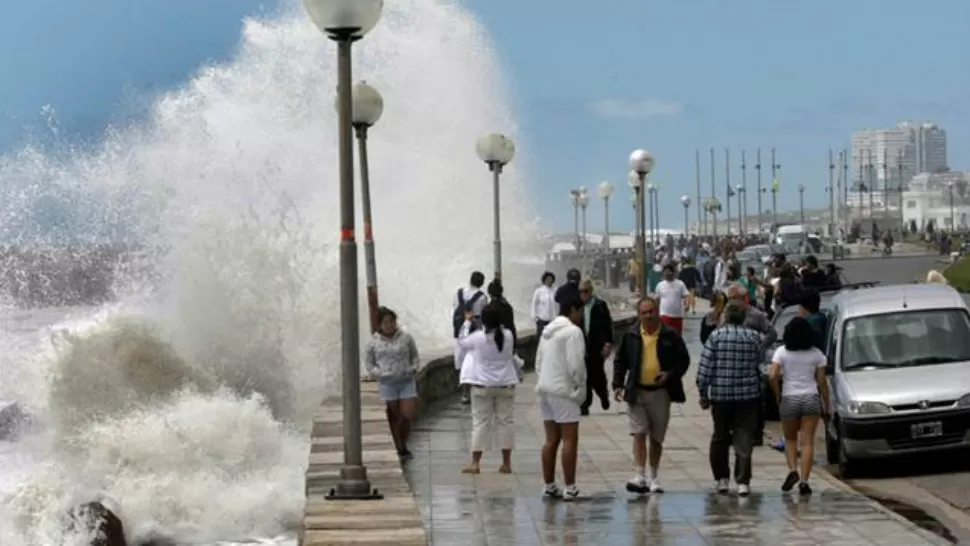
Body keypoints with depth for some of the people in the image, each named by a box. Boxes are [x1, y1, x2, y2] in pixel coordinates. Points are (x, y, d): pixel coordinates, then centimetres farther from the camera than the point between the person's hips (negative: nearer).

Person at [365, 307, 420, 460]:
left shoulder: (406, 338, 1)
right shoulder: (373, 342, -1)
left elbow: (414, 355, 14)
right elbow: (368, 363, 5)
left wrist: (413, 368, -3)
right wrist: (380, 374, -9)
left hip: (407, 381, 1)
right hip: (387, 384, -1)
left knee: (408, 415, -4)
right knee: (394, 417, 2)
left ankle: (403, 445, 17)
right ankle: (398, 448, 11)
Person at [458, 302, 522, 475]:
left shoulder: (478, 337, -15)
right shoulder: (508, 335, -9)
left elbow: (462, 342, 4)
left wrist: (467, 322, 14)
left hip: (482, 386, -2)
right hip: (505, 385, 2)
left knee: (480, 422, 5)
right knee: (506, 421, 8)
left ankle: (475, 462, 6)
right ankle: (506, 463, 11)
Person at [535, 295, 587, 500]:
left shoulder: (547, 331, 15)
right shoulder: (572, 331, -12)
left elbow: (539, 362, 16)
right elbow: (575, 365, -18)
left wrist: (543, 380, 16)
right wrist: (580, 388, -6)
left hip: (545, 389, 8)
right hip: (563, 391, -8)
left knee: (551, 439, 11)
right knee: (570, 439, -4)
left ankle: (549, 485, 13)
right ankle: (570, 487, -5)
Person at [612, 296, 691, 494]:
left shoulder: (670, 336, -1)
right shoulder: (631, 336, 2)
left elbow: (684, 360, 3)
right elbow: (620, 361, 9)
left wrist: (670, 374, -14)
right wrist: (618, 384, -1)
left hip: (660, 392, 0)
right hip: (637, 391, 0)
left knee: (657, 438, 9)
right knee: (639, 434, -10)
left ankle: (654, 477, 21)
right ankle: (641, 476, -12)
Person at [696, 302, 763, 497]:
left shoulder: (716, 336, -6)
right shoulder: (753, 337, -1)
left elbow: (705, 367, -7)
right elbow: (758, 362, 8)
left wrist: (703, 393, -1)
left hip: (720, 395, 0)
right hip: (748, 395, 0)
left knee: (720, 438, 15)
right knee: (744, 440, 2)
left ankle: (721, 479, 19)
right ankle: (743, 482, -4)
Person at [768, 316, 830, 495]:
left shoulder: (782, 352, -2)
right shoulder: (816, 354, 1)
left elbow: (772, 376, -13)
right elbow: (821, 381, 0)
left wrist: (777, 395, 1)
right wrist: (826, 404, 7)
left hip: (789, 399, 0)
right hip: (811, 399, 0)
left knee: (790, 439, 17)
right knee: (808, 442, 1)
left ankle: (792, 470, -5)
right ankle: (804, 481, -6)